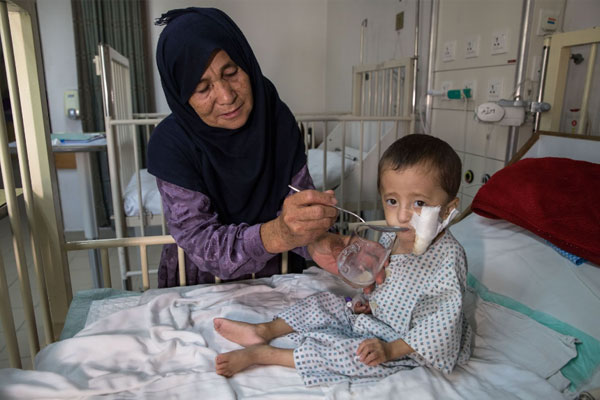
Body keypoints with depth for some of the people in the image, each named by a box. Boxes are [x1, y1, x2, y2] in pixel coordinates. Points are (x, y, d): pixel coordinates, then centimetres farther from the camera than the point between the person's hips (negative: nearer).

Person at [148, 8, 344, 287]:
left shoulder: (277, 118, -12)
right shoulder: (169, 144, -20)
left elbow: (300, 195, -8)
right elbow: (200, 242, -25)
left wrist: (315, 242, -31)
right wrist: (275, 235, -44)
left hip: (274, 274, 2)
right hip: (201, 282, -1)